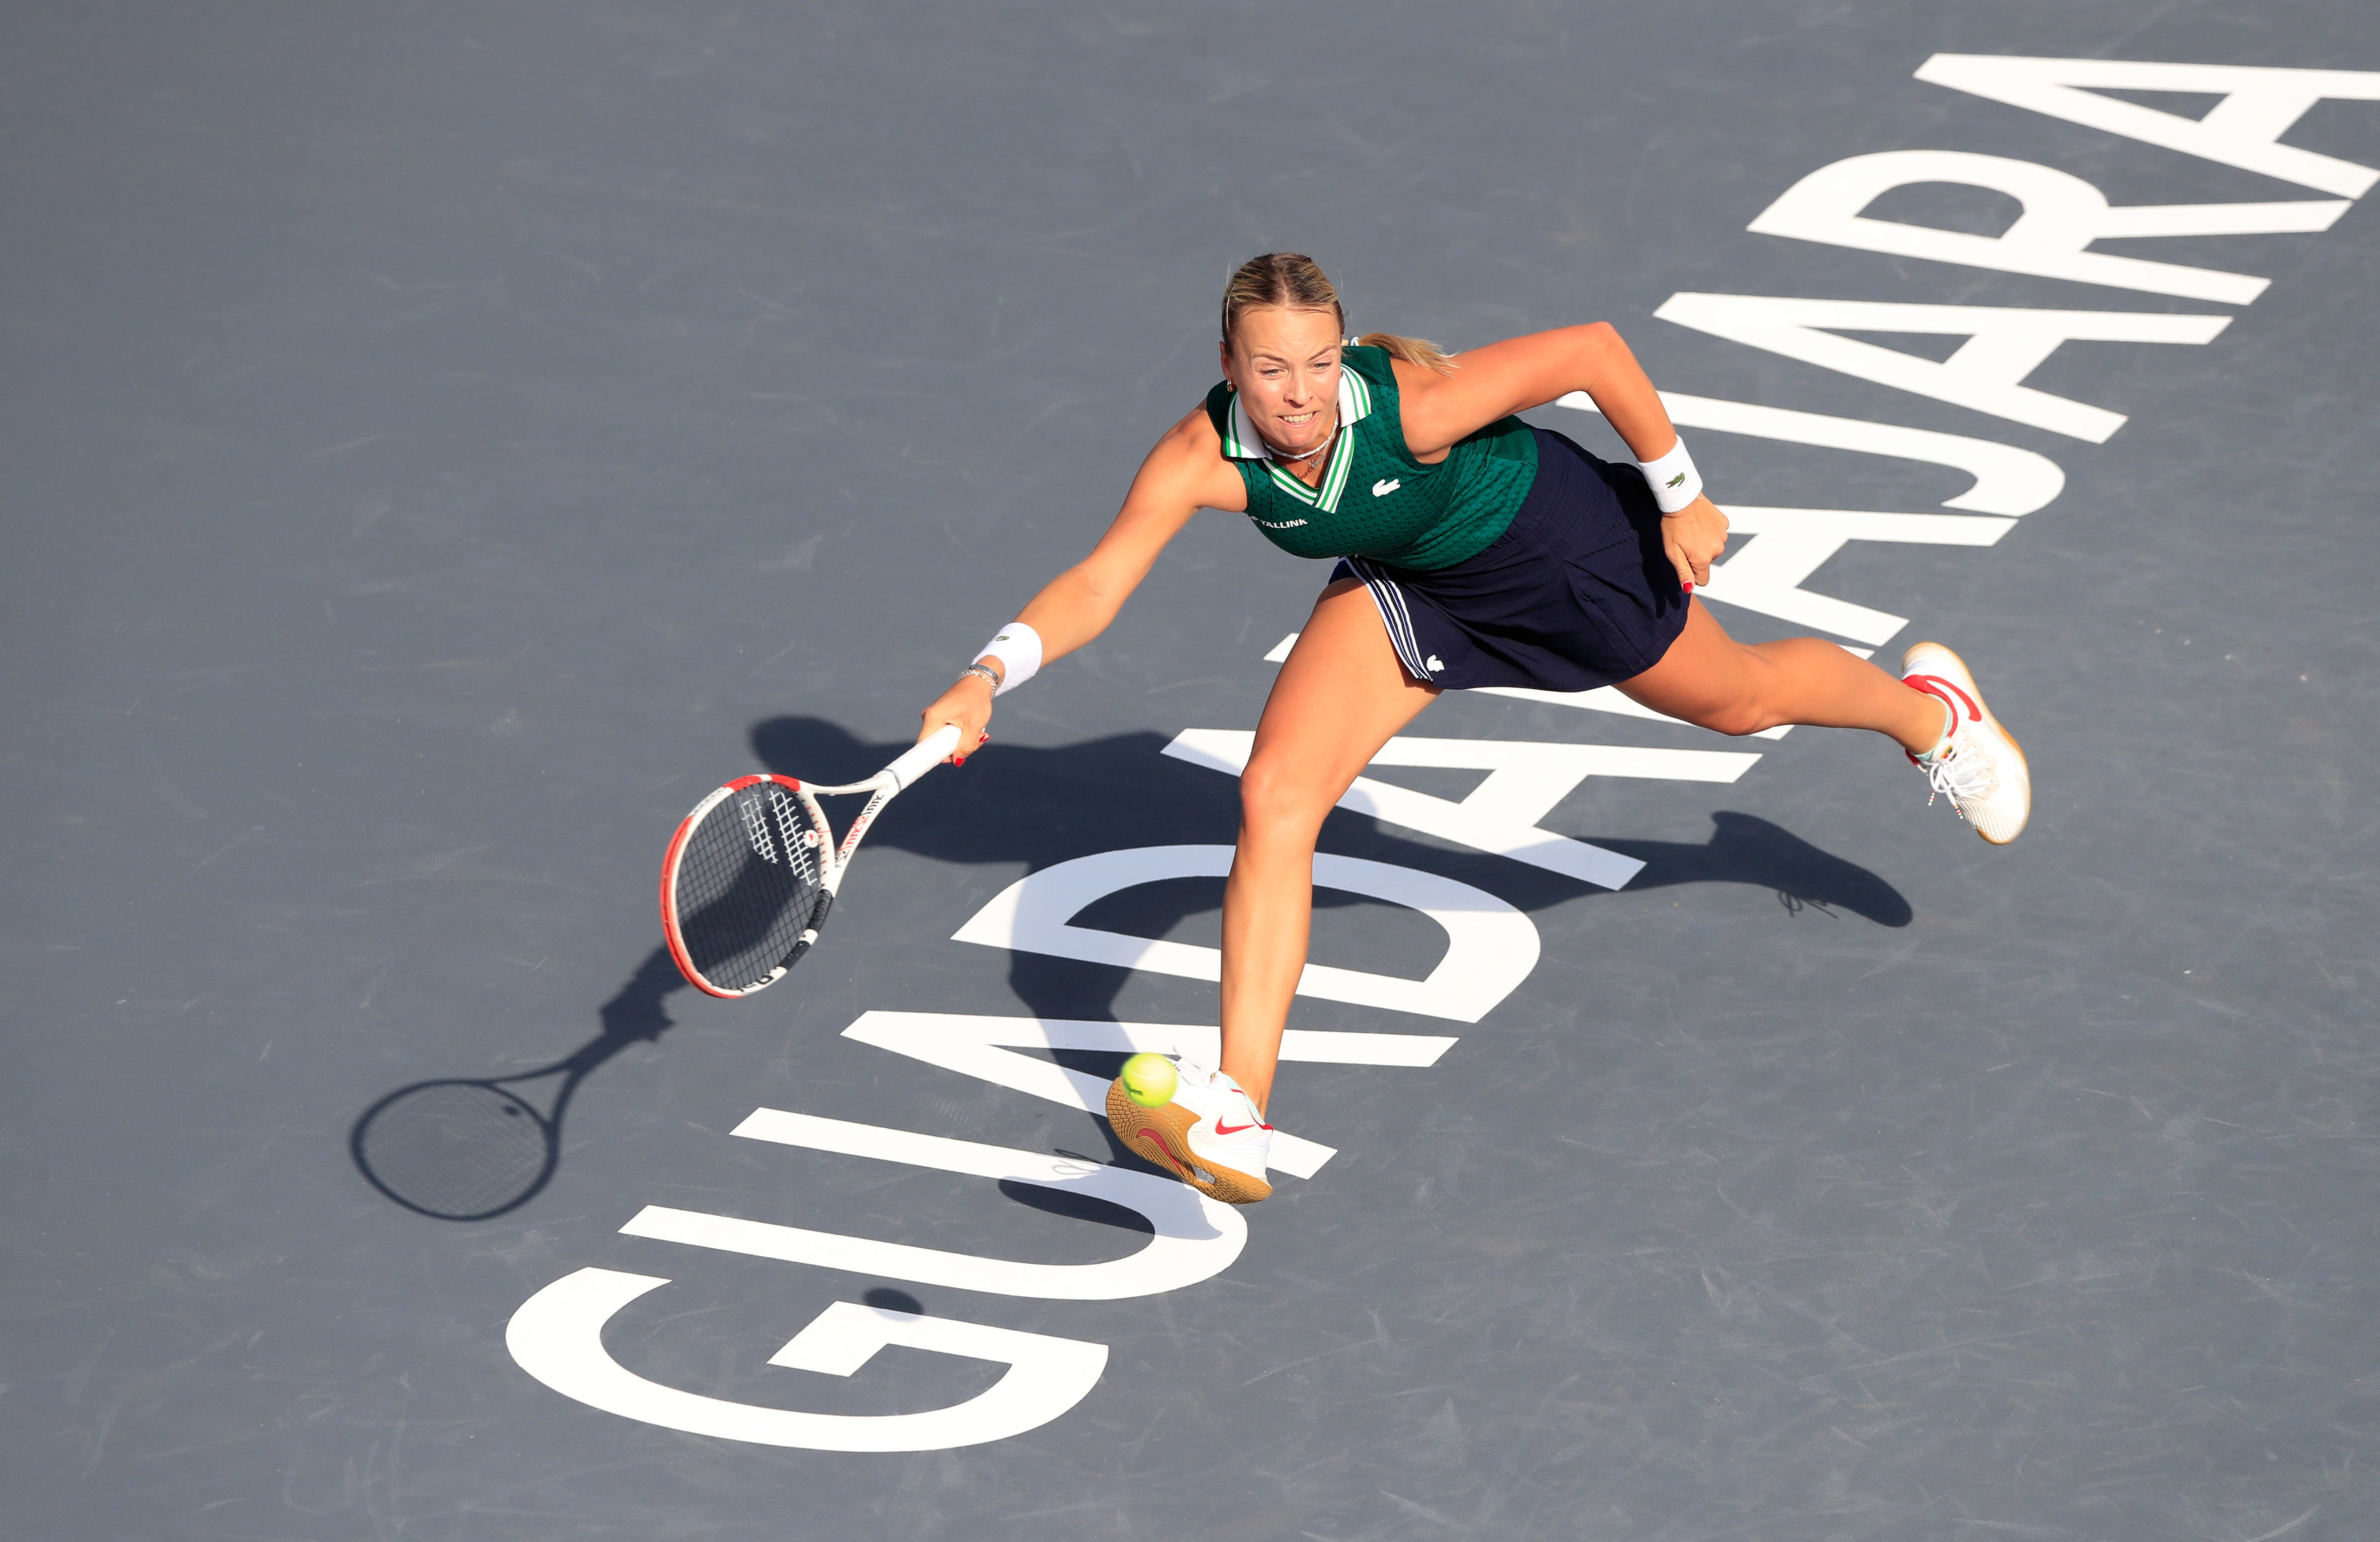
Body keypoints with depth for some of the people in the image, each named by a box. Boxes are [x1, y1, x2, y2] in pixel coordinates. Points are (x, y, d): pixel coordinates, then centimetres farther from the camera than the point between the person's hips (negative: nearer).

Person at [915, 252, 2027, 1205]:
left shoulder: (1411, 402, -40)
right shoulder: (1203, 459, -30)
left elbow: (1593, 349, -31)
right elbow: (1098, 582, -33)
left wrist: (1681, 499, -21)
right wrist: (990, 674, -51)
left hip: (1558, 541, -3)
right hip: (1408, 587, 3)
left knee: (1738, 698, 20)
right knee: (1276, 794, -16)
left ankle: (1927, 707, 57)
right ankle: (1237, 1121, -15)